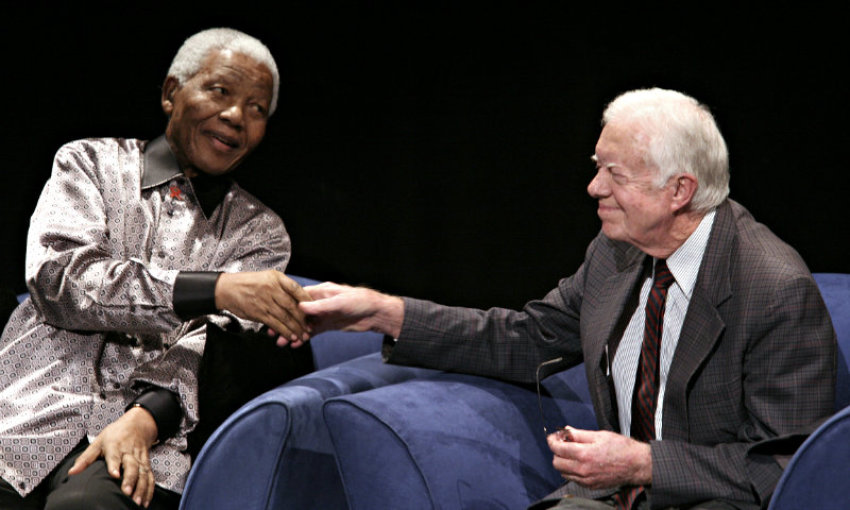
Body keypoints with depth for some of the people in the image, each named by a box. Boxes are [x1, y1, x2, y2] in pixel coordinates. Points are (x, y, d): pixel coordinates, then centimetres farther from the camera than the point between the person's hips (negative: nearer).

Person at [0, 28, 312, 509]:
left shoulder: (260, 231, 17)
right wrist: (213, 288, -14)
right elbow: (58, 278, -4)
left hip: (147, 432, 0)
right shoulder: (92, 162, 14)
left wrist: (145, 419, -19)